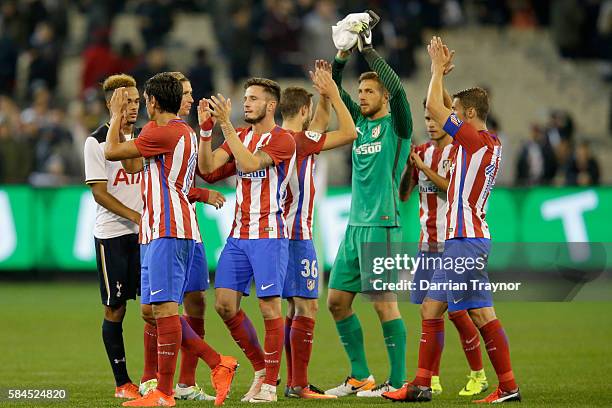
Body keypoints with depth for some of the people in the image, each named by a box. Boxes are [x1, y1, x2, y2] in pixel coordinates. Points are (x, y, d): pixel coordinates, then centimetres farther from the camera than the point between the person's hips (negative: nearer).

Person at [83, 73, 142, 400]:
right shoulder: (96, 141, -5)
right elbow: (99, 192, -10)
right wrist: (134, 216, -19)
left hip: (145, 233, 5)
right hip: (111, 235, -5)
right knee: (114, 309, 0)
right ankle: (122, 383, 6)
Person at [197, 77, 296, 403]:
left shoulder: (282, 140, -7)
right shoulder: (240, 136, 14)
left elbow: (250, 164, -23)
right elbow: (207, 167, 3)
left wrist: (226, 125, -24)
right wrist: (206, 128, -9)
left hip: (268, 235, -7)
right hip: (238, 235, 7)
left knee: (270, 307, -5)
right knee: (224, 304, 2)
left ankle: (269, 385, 1)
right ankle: (260, 367, 17)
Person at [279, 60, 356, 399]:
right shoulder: (300, 140, -13)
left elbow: (319, 125, 30)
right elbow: (349, 132, -10)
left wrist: (324, 93, 23)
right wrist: (332, 94, -2)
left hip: (281, 232, 9)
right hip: (298, 235, -9)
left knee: (296, 308, 13)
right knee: (306, 308, -9)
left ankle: (293, 381, 14)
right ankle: (299, 385, -12)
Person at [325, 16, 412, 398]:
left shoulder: (396, 125, -3)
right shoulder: (360, 124, 15)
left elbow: (396, 87, -19)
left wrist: (369, 49, -15)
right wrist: (342, 57, -1)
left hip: (382, 226, -8)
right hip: (355, 226, 8)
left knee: (384, 303, -7)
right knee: (337, 300, 7)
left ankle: (397, 382, -2)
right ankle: (361, 377, 16)